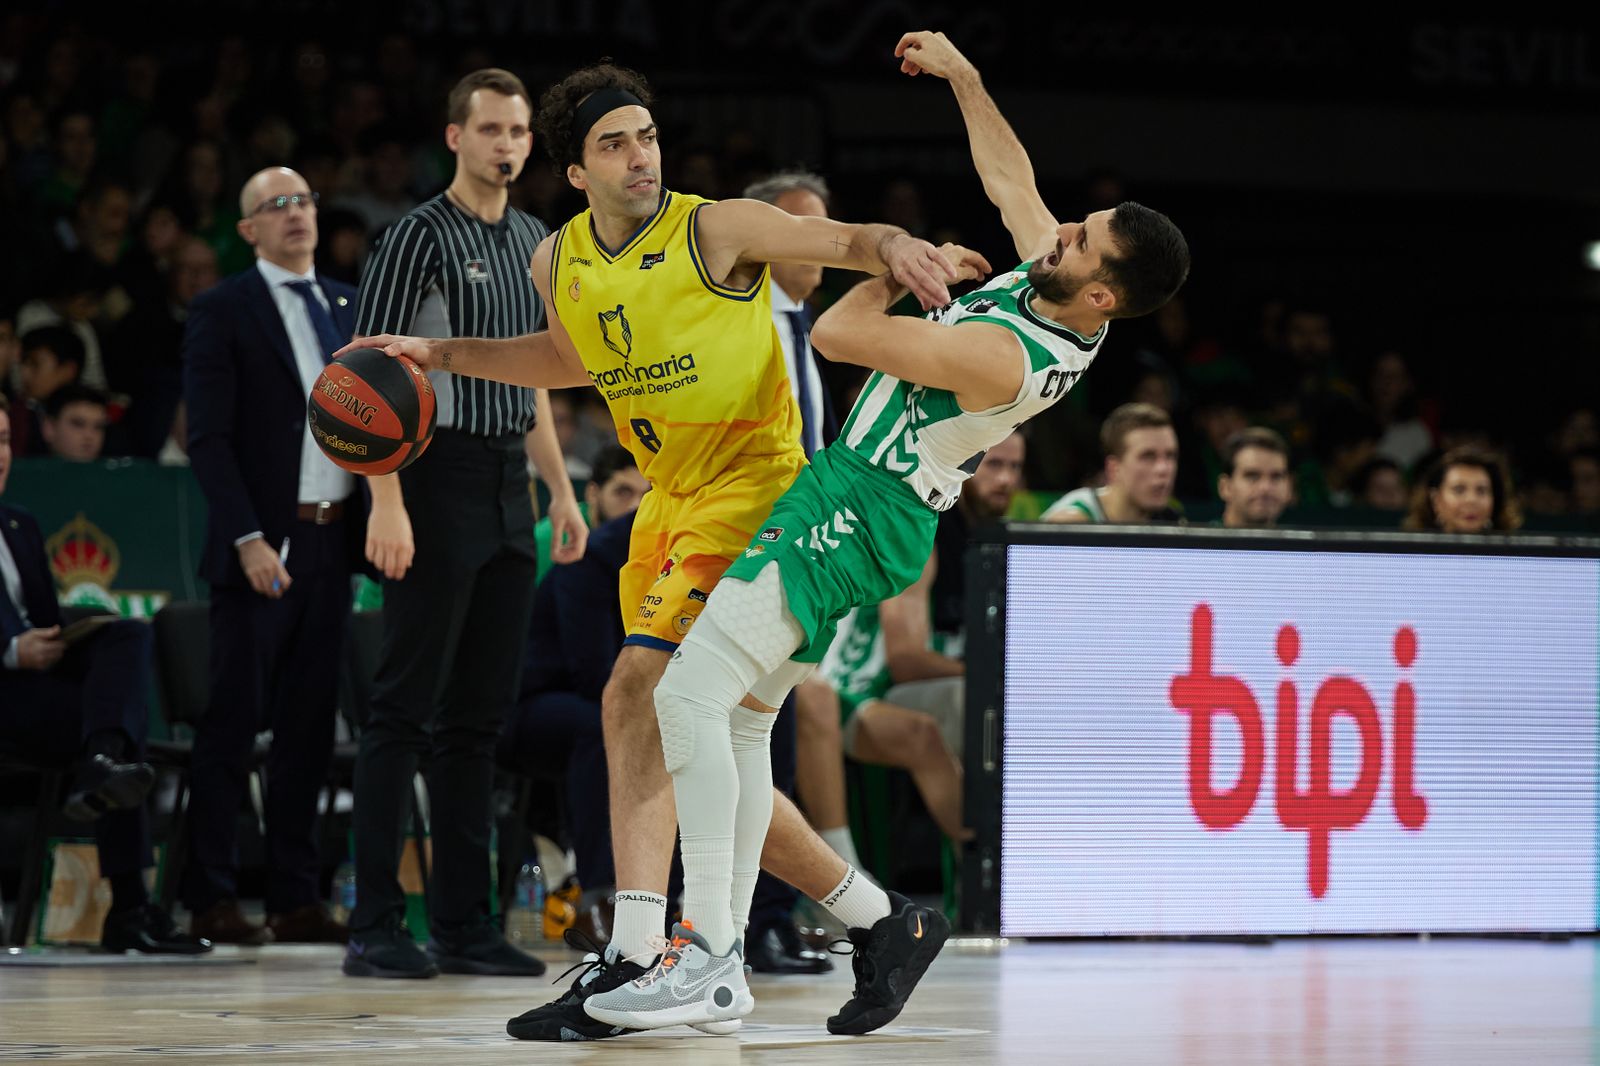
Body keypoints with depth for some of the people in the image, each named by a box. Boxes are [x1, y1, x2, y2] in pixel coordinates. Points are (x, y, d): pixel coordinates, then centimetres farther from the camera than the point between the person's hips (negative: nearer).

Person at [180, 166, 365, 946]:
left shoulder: (350, 308, 15)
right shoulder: (222, 312, -2)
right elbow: (209, 438, -7)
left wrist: (377, 522, 2)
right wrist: (248, 540, -16)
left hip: (333, 540, 5)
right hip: (262, 548, -5)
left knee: (310, 726, 7)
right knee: (232, 722, -4)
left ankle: (295, 897, 11)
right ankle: (211, 898, 0)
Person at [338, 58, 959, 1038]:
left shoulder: (716, 230, -12)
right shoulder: (560, 263, 7)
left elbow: (846, 242, -18)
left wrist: (897, 246, -41)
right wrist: (439, 356, 20)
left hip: (751, 488, -8)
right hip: (669, 501, 8)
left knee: (638, 689, -23)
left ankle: (633, 962, -26)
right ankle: (872, 918, 21)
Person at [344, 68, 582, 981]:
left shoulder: (533, 240, 16)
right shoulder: (421, 237, -8)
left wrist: (561, 489, 17)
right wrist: (387, 504, -22)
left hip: (509, 489, 7)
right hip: (439, 480, -7)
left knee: (482, 714, 8)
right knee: (407, 708, -7)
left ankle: (464, 922, 11)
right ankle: (377, 925, -6)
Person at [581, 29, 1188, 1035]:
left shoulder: (1000, 356, -26)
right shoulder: (1055, 290, 0)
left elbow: (836, 333, -18)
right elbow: (1011, 179, 21)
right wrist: (963, 75, 24)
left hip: (856, 508, -10)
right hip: (852, 505, 10)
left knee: (691, 693, -17)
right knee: (741, 721, 11)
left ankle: (712, 956, -20)